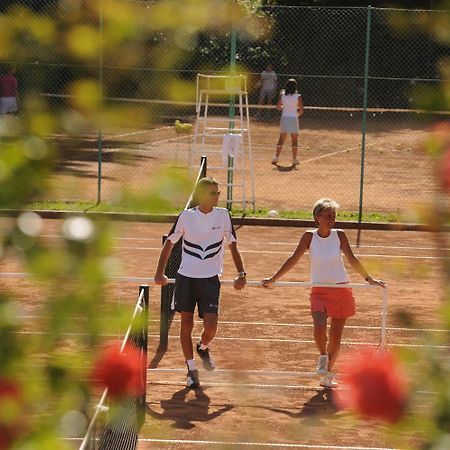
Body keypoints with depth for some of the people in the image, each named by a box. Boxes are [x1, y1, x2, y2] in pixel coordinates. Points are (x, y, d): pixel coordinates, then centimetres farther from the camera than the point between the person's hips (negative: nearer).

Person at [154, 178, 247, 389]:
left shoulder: (223, 215, -2)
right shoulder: (186, 216, -5)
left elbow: (232, 245, 6)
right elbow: (169, 243, 5)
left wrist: (241, 274, -2)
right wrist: (160, 273, 1)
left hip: (210, 279, 0)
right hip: (186, 277, 0)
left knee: (211, 325, -9)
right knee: (186, 323, 4)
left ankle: (203, 348, 25)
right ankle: (191, 370, 15)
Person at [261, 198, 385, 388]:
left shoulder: (339, 235, -3)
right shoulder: (309, 237, -5)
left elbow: (352, 259, -1)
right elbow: (293, 259, -3)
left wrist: (368, 278, -7)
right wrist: (273, 279, -5)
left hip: (341, 290, 1)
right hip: (319, 291, -1)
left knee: (336, 336, 6)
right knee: (319, 327, -25)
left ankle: (328, 374, 23)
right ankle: (323, 356, 5)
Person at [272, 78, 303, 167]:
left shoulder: (282, 96, 0)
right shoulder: (298, 97, -9)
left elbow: (278, 107, 7)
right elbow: (301, 111, -8)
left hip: (284, 118, 3)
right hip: (293, 119, -3)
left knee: (281, 139, 13)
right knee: (294, 140, 6)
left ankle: (276, 158, 12)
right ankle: (294, 160, 7)